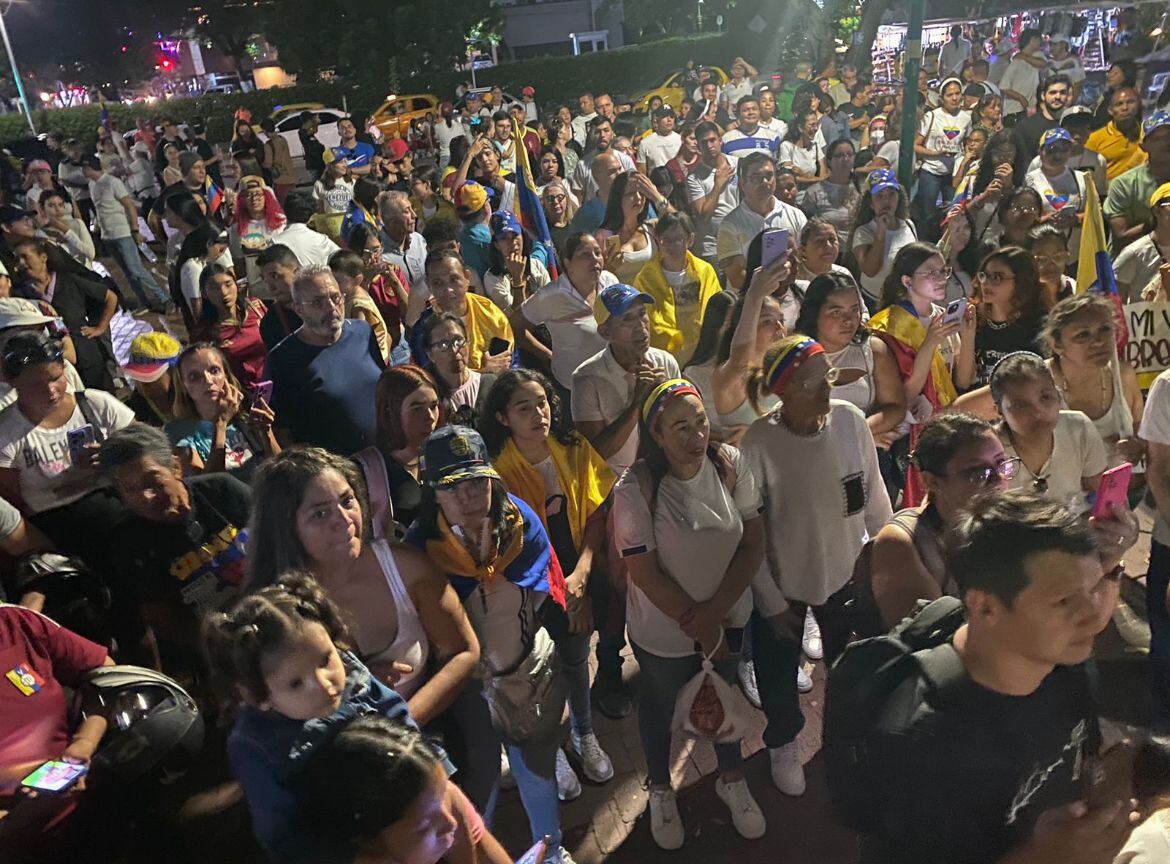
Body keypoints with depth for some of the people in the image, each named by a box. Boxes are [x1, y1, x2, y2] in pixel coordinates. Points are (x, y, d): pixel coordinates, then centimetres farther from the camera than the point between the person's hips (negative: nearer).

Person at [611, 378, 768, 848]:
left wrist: (715, 611, -18)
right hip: (664, 629, -3)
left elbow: (753, 544, -11)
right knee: (661, 706, 22)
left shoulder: (730, 465, -17)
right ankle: (660, 791, 51)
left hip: (728, 616, 3)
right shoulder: (635, 491, -27)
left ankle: (731, 779, 55)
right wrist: (697, 625, -14)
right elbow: (646, 574, -21)